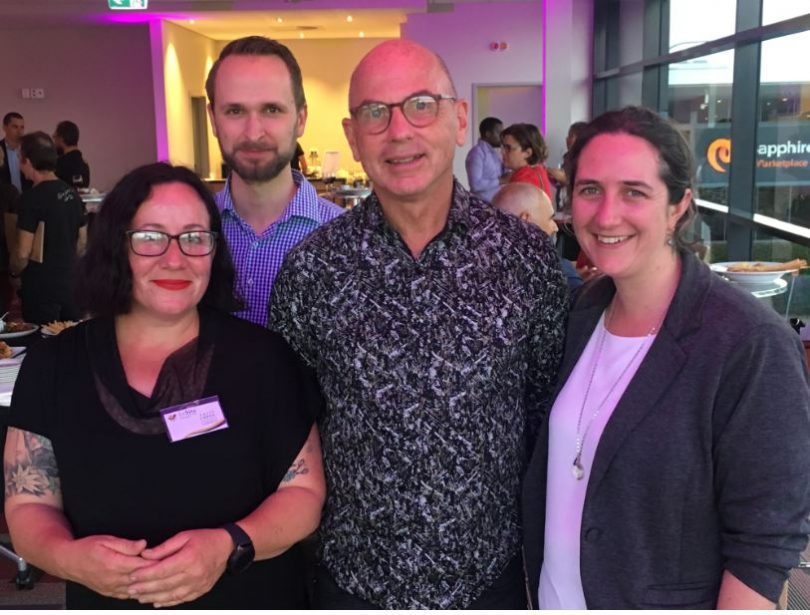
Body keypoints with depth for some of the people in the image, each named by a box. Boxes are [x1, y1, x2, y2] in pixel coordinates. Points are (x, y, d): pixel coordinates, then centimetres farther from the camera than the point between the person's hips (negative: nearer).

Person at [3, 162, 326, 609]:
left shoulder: (261, 355, -10)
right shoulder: (52, 367, -5)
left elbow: (305, 490, -9)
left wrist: (231, 546, -27)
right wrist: (69, 556, -23)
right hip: (104, 599, 2)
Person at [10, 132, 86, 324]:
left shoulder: (32, 198, -17)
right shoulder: (71, 193, 5)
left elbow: (23, 252, -18)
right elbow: (82, 242, 14)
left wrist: (14, 271, 1)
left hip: (41, 289, -7)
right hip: (69, 284, 7)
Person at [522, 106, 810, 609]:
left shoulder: (751, 345, -24)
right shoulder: (586, 309, -5)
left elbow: (764, 548, -20)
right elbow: (554, 465, 5)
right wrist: (543, 588, 4)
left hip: (670, 600, -5)